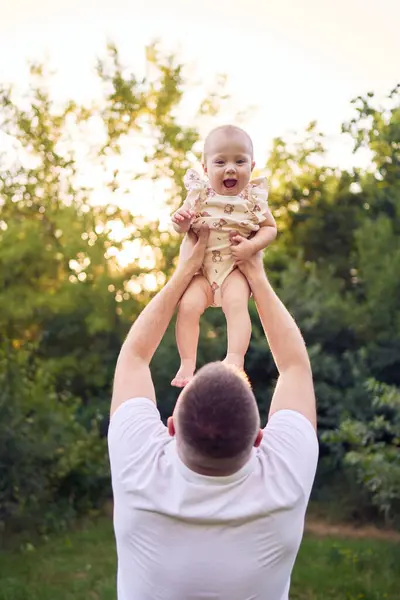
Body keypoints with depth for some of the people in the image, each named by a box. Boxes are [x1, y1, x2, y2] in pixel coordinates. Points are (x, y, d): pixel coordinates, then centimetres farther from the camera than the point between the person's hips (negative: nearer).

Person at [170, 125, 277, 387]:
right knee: (188, 305, -19)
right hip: (200, 267, 1)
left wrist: (252, 246, -15)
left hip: (237, 267, -1)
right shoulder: (199, 194, -1)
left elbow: (270, 228, 4)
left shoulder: (253, 198, -2)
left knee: (236, 304, -27)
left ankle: (235, 360, -27)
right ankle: (187, 364, -12)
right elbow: (183, 226, 7)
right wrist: (181, 222, -18)